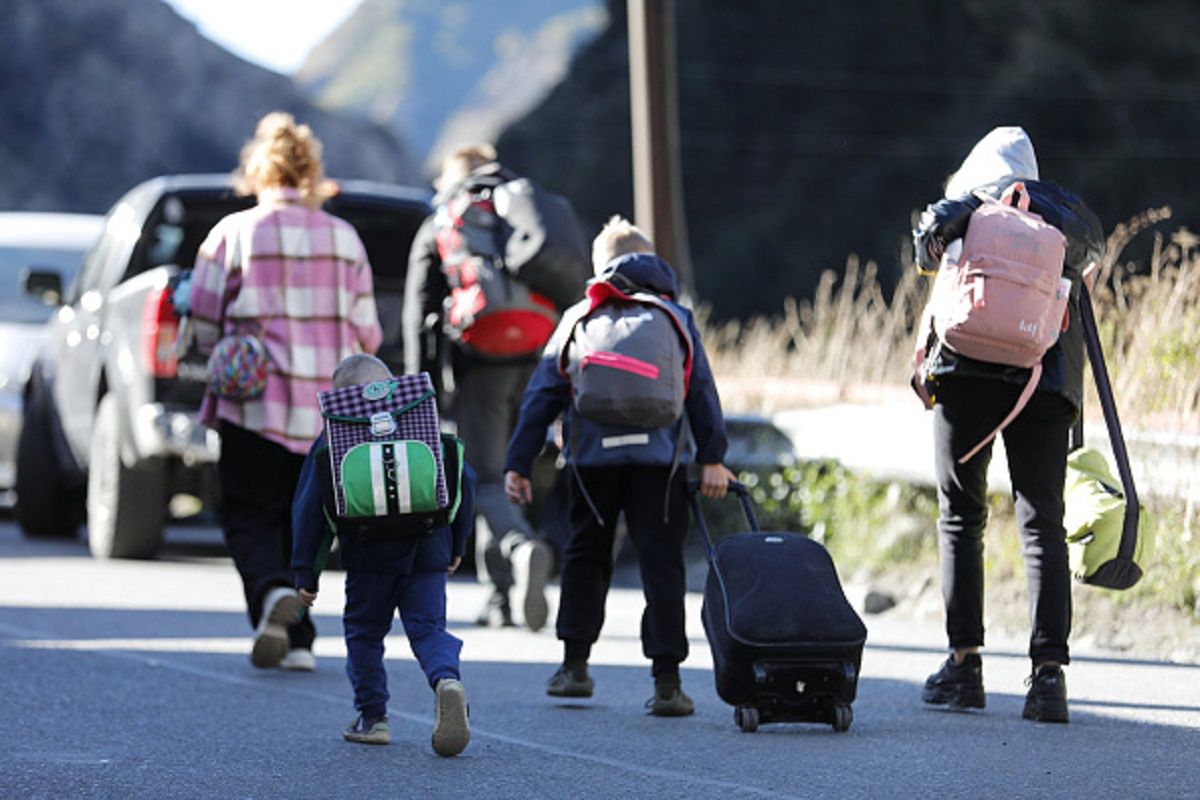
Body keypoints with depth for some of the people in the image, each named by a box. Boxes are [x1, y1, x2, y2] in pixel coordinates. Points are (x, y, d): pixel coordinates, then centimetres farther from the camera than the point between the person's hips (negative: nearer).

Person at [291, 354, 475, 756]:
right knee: (428, 628, 1)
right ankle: (447, 680, -29)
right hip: (427, 553, 2)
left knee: (364, 632, 13)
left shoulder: (332, 442, 6)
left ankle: (373, 717, 14)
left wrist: (305, 571, 5)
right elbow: (464, 479, 12)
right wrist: (456, 544, 21)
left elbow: (309, 507, 2)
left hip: (369, 557, -2)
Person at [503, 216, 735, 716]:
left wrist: (518, 464, 7)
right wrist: (712, 458, 1)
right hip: (658, 461, -1)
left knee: (585, 553, 18)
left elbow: (543, 393, 7)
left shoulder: (578, 319, 11)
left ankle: (574, 663, 19)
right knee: (661, 562, -1)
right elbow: (701, 391, 3)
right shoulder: (676, 318, 11)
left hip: (593, 460, 1)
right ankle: (667, 681, -7)